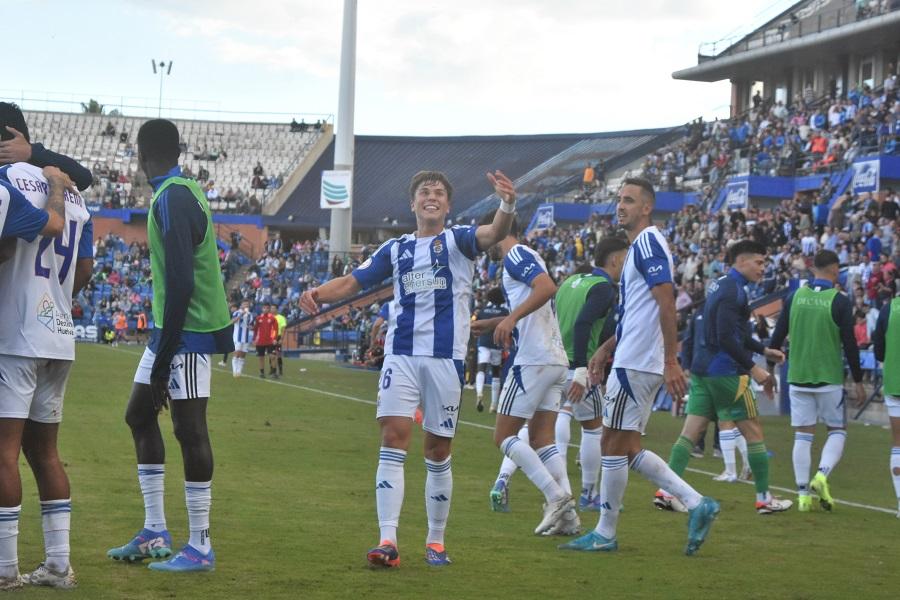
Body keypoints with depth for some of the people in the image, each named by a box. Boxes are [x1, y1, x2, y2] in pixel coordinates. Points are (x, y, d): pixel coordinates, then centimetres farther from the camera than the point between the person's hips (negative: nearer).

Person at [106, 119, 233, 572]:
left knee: (189, 428, -6)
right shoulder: (181, 192, 12)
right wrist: (160, 355, 19)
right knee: (138, 414, 14)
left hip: (189, 331, -10)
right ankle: (155, 533, 19)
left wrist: (162, 361, -21)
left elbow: (180, 283, -23)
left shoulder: (173, 200, -18)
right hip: (170, 328, 10)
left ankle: (200, 547, -1)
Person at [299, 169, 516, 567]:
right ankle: (388, 542, -14)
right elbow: (353, 281, 12)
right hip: (400, 355, 2)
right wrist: (318, 294, -9)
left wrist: (507, 206, -40)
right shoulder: (396, 249, 12)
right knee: (393, 438, -11)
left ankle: (436, 541, 19)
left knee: (437, 451, 5)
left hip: (446, 358, -2)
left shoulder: (457, 240, 2)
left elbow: (492, 235, -18)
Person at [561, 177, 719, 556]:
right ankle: (697, 504, 8)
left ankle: (605, 534, 5)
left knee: (614, 445, -3)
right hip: (636, 361, 10)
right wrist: (606, 349, 24)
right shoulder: (640, 246, 20)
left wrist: (671, 361, -24)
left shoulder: (647, 243, -12)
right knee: (627, 449, 10)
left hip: (635, 364, -10)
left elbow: (667, 304, -20)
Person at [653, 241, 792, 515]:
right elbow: (726, 338, -22)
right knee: (754, 432, 3)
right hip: (725, 372, -9)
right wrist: (752, 367, -18)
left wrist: (764, 349, 26)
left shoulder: (722, 285, 16)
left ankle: (666, 491, -2)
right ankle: (764, 498, 9)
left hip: (703, 370, 9)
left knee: (690, 432, 5)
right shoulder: (733, 290, -15)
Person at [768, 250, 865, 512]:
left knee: (803, 435, 8)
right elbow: (850, 344, -7)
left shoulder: (794, 297, 1)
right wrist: (858, 381, 2)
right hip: (829, 379, -3)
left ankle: (803, 494, 4)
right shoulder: (840, 302, -8)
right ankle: (822, 475, -13)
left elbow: (777, 338, 4)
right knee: (837, 431, 10)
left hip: (798, 378, 3)